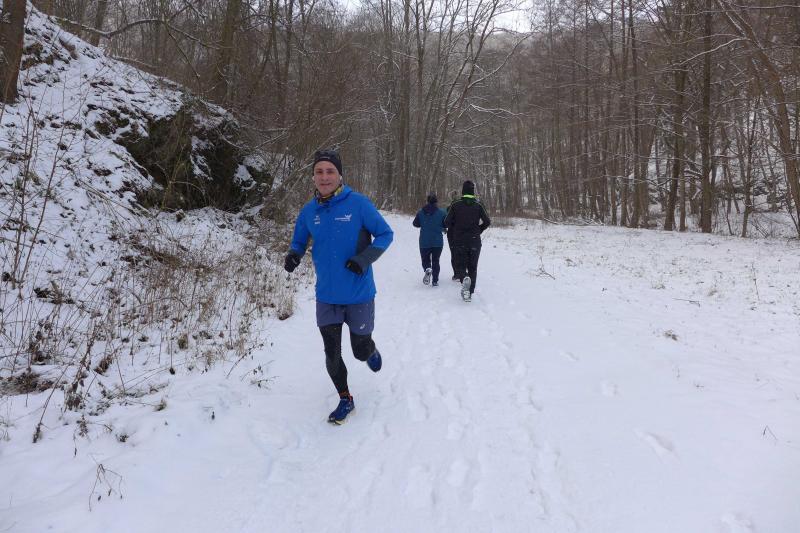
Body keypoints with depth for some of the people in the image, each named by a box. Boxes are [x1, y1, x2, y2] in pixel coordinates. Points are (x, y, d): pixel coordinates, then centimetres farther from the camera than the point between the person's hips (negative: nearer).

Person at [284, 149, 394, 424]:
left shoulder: (358, 204, -13)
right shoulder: (308, 211, -1)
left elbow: (385, 234, -6)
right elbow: (299, 242, 13)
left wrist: (365, 258, -22)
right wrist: (293, 255, -11)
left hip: (359, 295, -3)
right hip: (326, 296, 3)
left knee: (360, 352, 10)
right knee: (332, 354, 7)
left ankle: (371, 350, 48)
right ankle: (345, 399, 31)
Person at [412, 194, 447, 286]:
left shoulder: (420, 212, -3)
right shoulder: (442, 212, -7)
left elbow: (415, 224, 5)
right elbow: (446, 224, -2)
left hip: (424, 241, 0)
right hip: (438, 241, 0)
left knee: (425, 260, 13)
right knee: (435, 261, 12)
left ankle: (427, 269, -19)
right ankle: (435, 280, 9)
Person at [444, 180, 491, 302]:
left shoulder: (455, 205, -4)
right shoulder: (478, 205, -1)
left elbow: (447, 222, -7)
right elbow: (487, 222, -2)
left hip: (459, 241, -1)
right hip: (475, 241, 1)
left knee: (460, 265, 6)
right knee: (472, 267, 11)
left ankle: (464, 278, -27)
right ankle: (470, 292, 8)